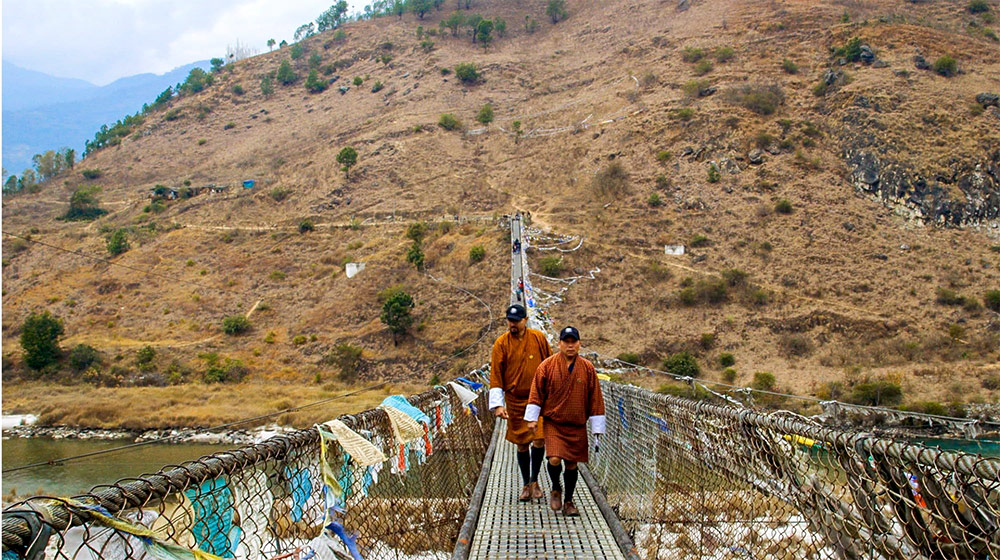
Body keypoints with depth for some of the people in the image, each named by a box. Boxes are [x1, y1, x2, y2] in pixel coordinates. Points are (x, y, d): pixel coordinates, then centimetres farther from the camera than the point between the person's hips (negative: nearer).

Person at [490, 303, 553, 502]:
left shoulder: (539, 338, -1)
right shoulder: (501, 344, -4)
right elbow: (496, 376, -3)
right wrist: (497, 404, -11)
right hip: (515, 401, 0)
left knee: (539, 441, -9)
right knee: (522, 445, 8)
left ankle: (534, 481, 13)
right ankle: (526, 485, 24)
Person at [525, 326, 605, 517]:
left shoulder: (588, 368, 2)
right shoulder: (547, 365, -3)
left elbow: (595, 398, 6)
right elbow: (537, 392, 2)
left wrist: (597, 427, 6)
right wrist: (532, 417, -2)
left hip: (577, 426, 2)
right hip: (552, 423, -2)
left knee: (572, 464, 7)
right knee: (555, 459, -15)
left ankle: (568, 502, 27)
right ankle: (556, 489, 15)